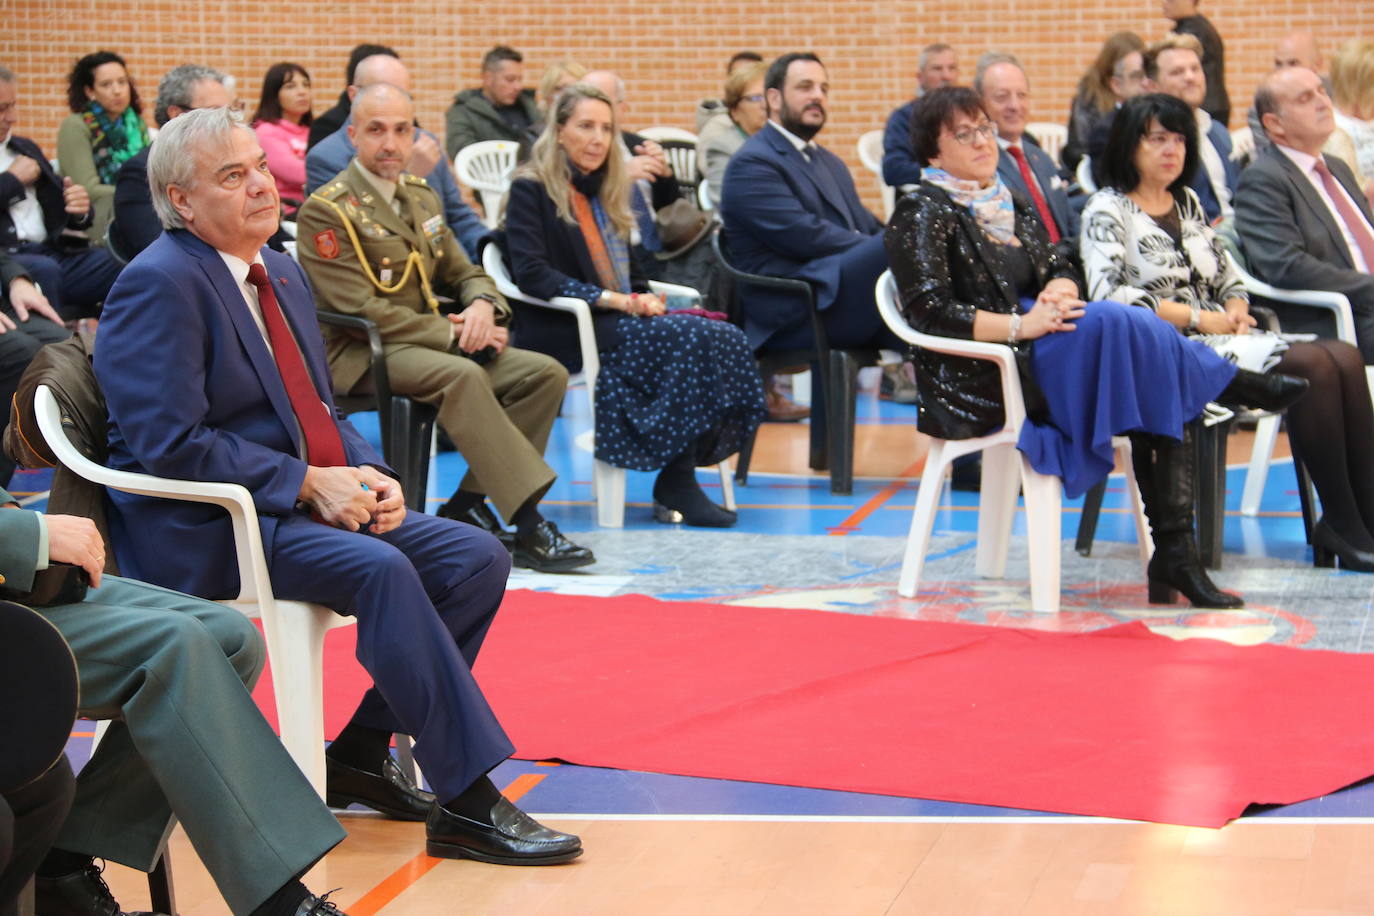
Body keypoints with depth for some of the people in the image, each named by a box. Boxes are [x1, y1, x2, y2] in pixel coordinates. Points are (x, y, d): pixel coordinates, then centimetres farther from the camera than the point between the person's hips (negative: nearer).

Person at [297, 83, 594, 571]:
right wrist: (452, 333, -18)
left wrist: (482, 306, -8)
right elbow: (362, 310, -16)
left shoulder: (421, 196, 16)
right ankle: (526, 526, -37)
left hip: (430, 343, 8)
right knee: (462, 376, -36)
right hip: (362, 354, -8)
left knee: (546, 373, -11)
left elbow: (462, 272, 18)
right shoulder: (326, 211, -9)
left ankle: (468, 503, -10)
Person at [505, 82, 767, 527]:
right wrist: (612, 300, -19)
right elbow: (532, 274, -14)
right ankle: (674, 488, -24)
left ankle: (679, 482, -25)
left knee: (725, 338, -21)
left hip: (618, 322, 7)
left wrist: (641, 296, 1)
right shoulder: (530, 189, -1)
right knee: (690, 338, -29)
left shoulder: (609, 190, 22)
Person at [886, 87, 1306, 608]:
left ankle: (1174, 554, -23)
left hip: (1031, 356, 7)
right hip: (976, 383, -7)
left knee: (1160, 391, -19)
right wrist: (1020, 325, -23)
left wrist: (1057, 292, -11)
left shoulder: (1014, 207, 23)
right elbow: (928, 312, -14)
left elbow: (1059, 269, 15)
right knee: (1115, 321, -29)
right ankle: (1235, 384, -10)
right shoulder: (922, 215, -2)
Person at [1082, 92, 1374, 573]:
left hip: (1221, 339, 7)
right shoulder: (1108, 210, -1)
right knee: (1314, 365, -27)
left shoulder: (1188, 202, 21)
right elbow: (1108, 293, -15)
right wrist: (1199, 318, -14)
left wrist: (1235, 311, -2)